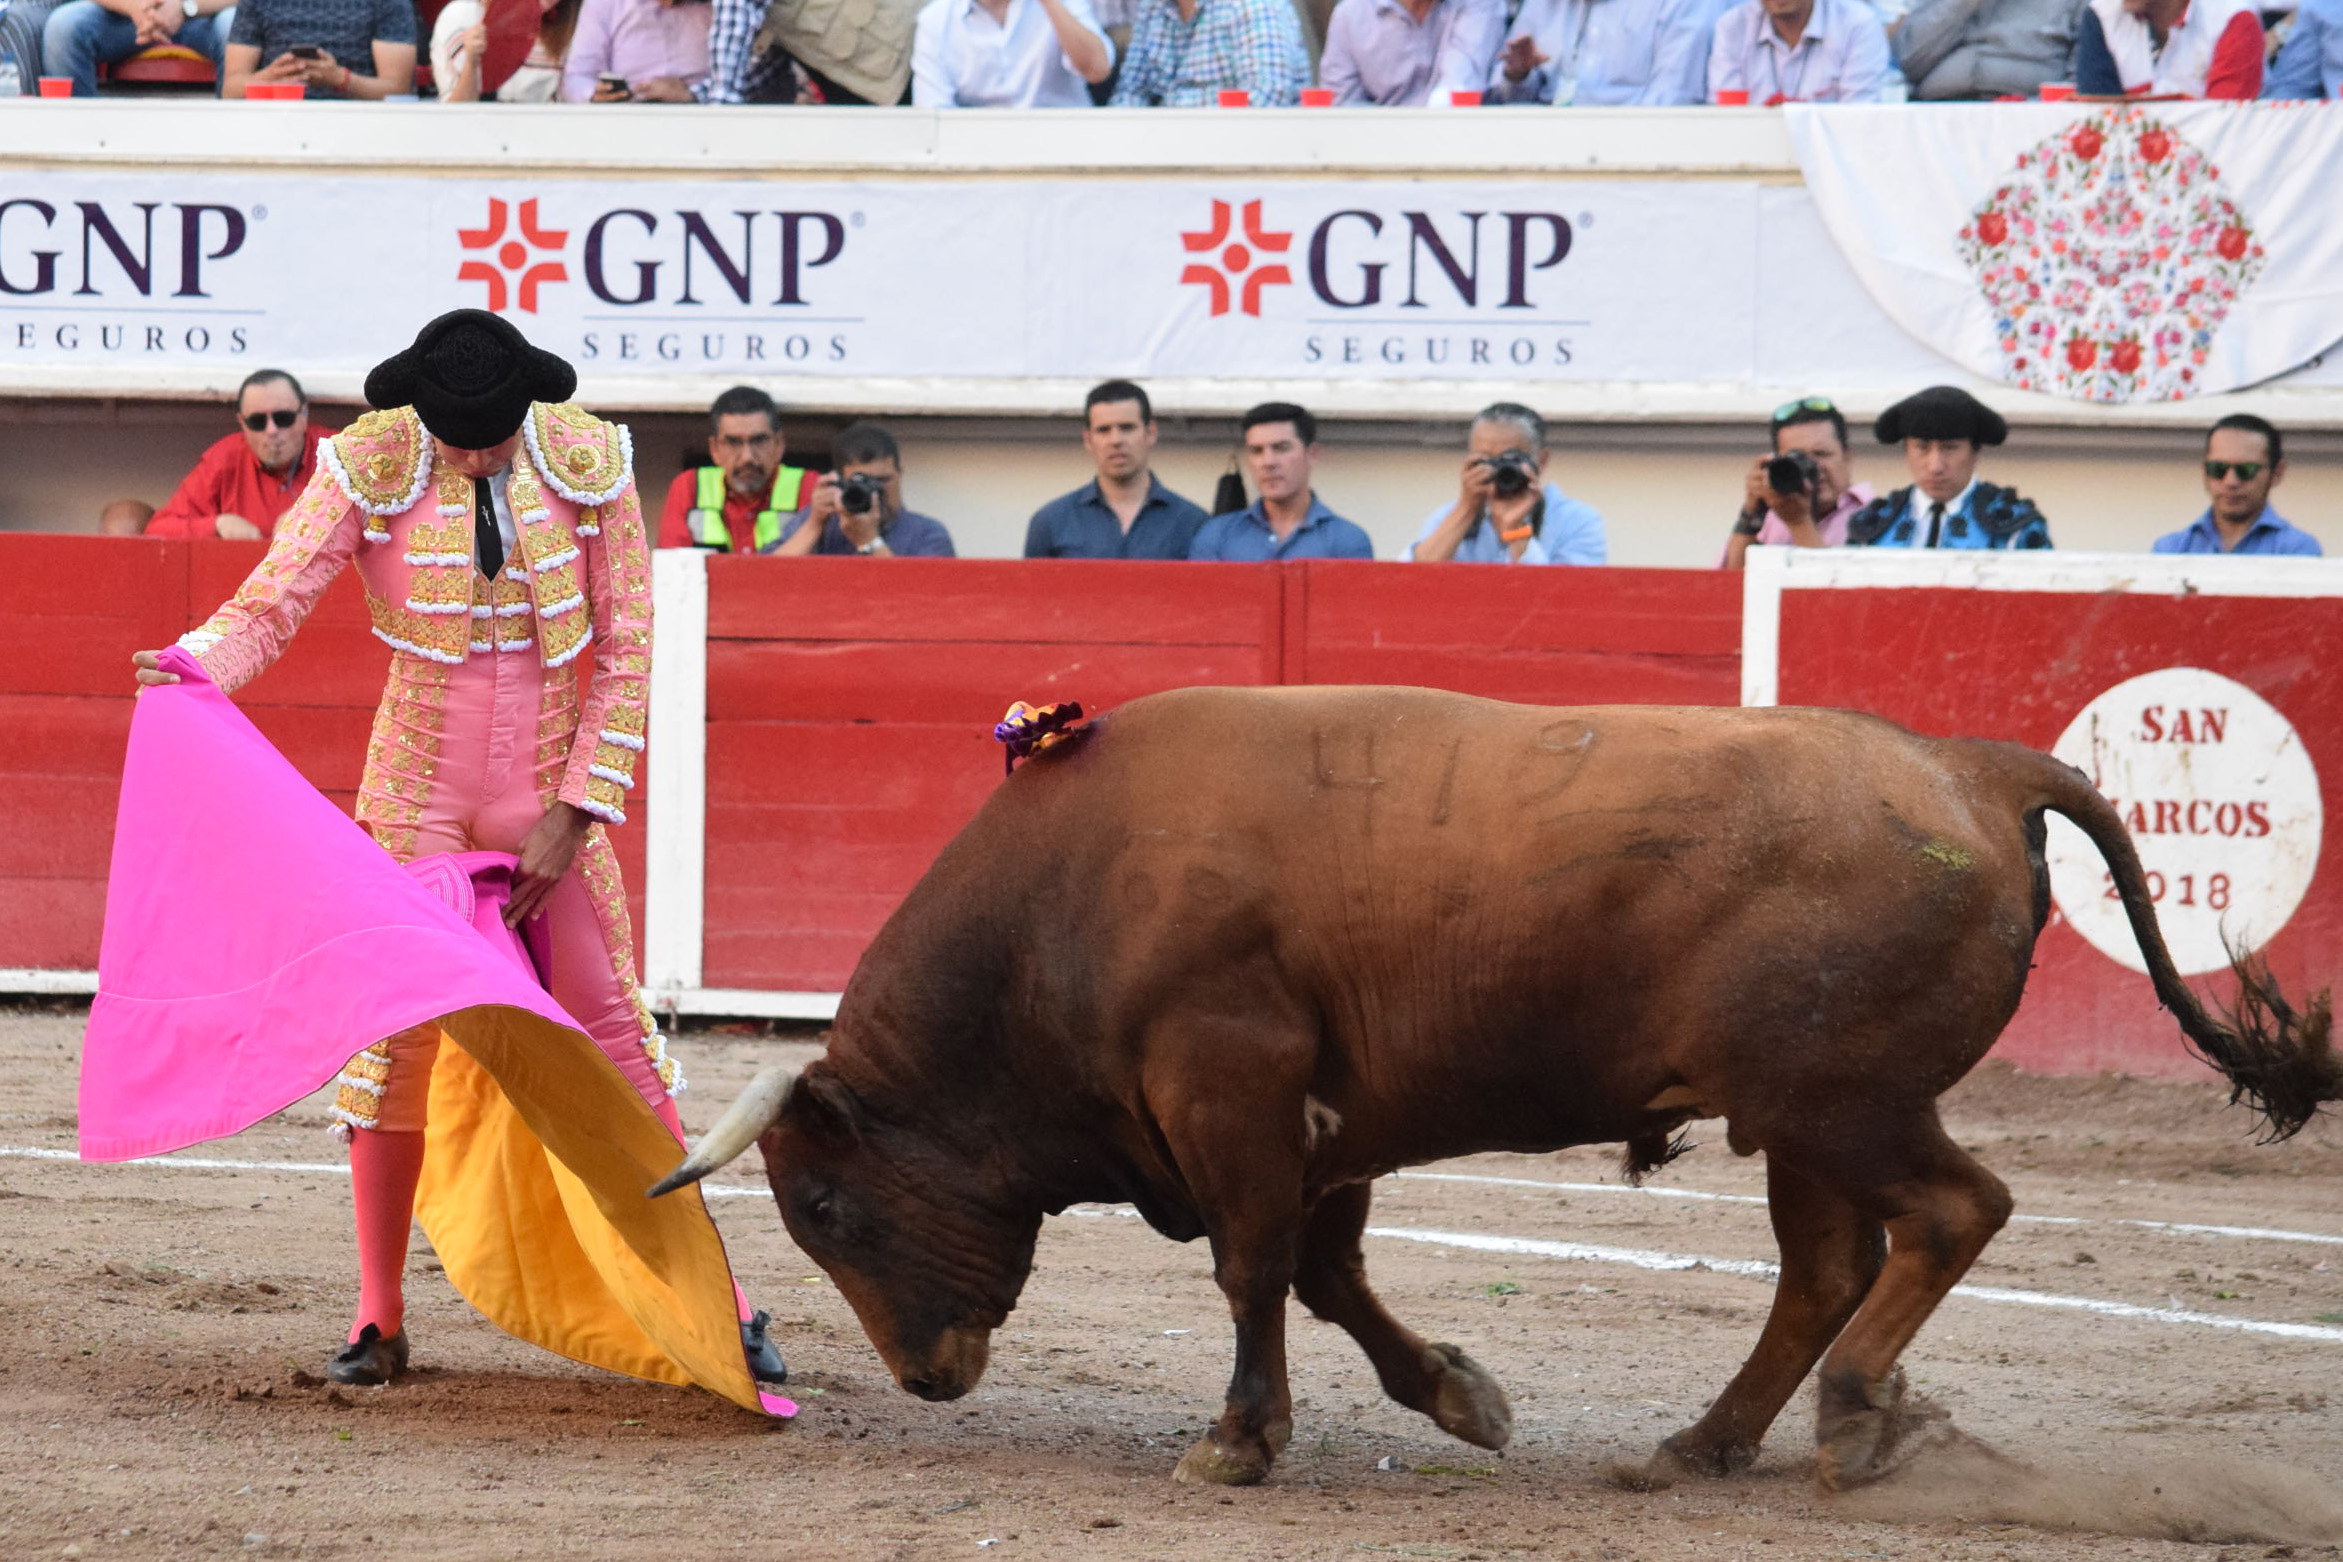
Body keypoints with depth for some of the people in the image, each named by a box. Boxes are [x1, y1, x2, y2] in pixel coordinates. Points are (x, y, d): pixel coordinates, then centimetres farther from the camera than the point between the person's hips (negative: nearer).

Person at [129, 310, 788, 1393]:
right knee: (394, 1033, -2)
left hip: (550, 792, 0)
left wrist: (574, 815, -8)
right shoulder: (371, 469, -10)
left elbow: (626, 654, -4)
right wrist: (199, 663, -38)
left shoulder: (589, 467, -7)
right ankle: (379, 1322, 8)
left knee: (611, 1031, 1)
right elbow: (271, 604, -15)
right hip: (418, 792, 0)